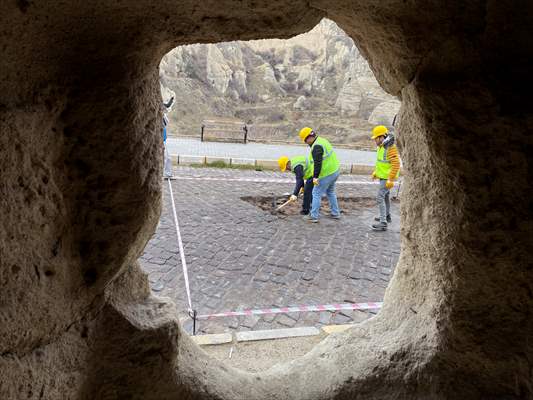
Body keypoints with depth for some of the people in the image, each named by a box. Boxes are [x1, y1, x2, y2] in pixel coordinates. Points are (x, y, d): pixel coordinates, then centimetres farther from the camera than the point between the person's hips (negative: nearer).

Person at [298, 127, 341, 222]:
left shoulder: (316, 146, -20)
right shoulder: (322, 140, 13)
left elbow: (317, 163, -28)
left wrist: (315, 177, -26)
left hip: (326, 174, -10)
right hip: (335, 171, 10)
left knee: (316, 194, 1)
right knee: (330, 192, 24)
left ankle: (313, 216, 6)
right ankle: (335, 213, 30)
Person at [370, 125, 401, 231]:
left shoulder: (391, 148, -25)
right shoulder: (382, 146, 5)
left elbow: (396, 164, -28)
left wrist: (390, 180, -28)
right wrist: (376, 171, 21)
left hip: (387, 177, -10)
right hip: (383, 175, 10)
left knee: (380, 197, -12)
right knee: (386, 195, 23)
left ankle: (383, 223, -11)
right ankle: (387, 216, 41)